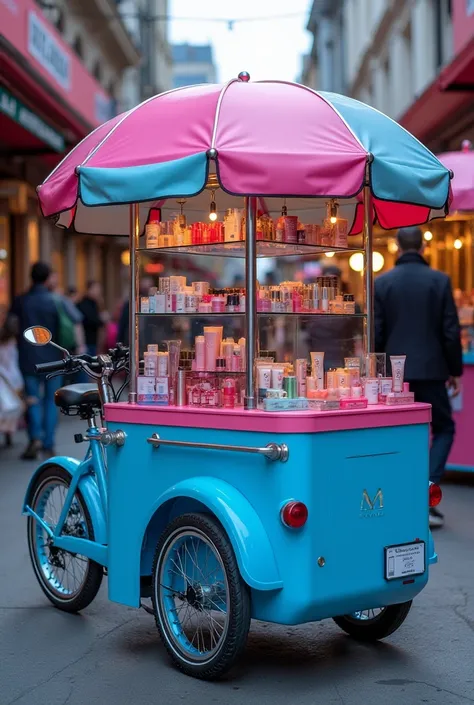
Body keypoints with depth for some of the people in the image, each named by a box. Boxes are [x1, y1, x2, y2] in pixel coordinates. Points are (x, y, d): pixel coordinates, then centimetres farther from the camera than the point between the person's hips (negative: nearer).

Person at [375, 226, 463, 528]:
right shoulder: (440, 280, -4)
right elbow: (451, 330, -4)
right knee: (443, 429, 13)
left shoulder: (382, 283, -1)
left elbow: (377, 333, 0)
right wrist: (455, 370, 6)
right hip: (430, 370, -2)